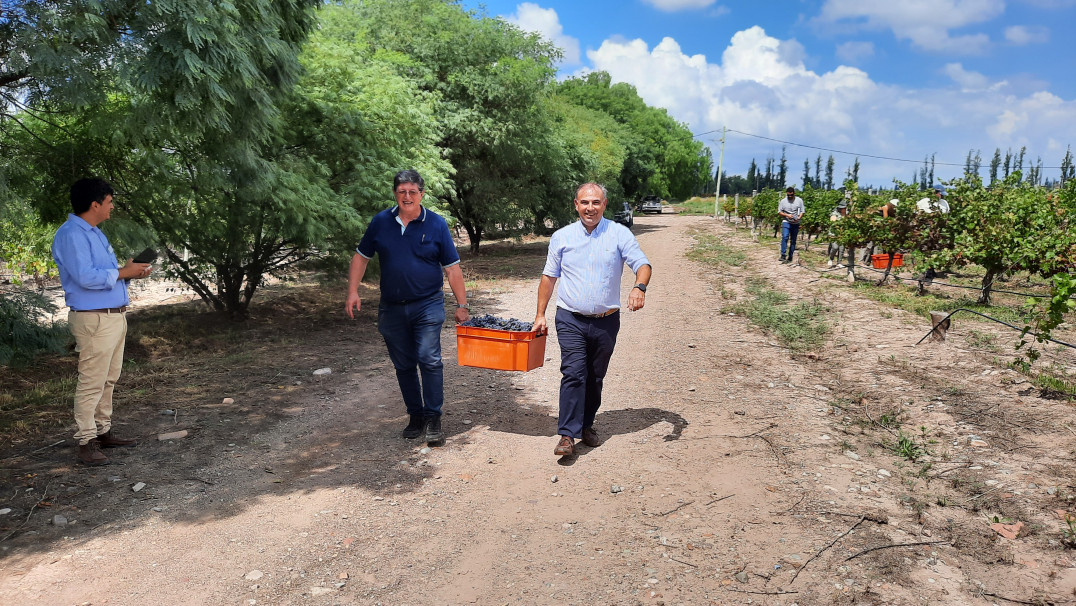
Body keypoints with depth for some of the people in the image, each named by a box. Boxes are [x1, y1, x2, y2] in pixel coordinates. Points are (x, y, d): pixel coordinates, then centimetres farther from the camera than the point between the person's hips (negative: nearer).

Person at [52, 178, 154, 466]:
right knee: (91, 382, -6)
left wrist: (129, 269, 5)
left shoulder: (94, 233, 18)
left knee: (109, 379, 16)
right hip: (94, 319, -10)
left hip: (115, 316, 10)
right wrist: (123, 273, -15)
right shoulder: (71, 235, -14)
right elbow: (85, 276, -25)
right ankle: (86, 443, 1)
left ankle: (103, 431, 27)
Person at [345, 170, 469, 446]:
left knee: (429, 359, -14)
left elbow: (452, 268, -1)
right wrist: (353, 291, 3)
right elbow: (361, 257, 13)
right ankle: (415, 416, 24)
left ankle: (433, 419, -4)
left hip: (427, 306, -3)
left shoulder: (436, 224, -3)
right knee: (404, 366, 10)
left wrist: (461, 305, -2)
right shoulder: (381, 222, 3)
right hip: (392, 307, 3)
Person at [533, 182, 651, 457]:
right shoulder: (561, 237, 4)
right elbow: (549, 276, 10)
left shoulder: (619, 234, 0)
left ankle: (586, 425, 27)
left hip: (606, 321, 1)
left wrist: (639, 287, -28)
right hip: (571, 320, -1)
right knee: (574, 374, -12)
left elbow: (642, 264, -6)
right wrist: (540, 315, 6)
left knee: (595, 377, 11)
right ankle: (567, 434, -9)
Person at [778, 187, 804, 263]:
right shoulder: (783, 201, 1)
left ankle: (790, 257, 13)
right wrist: (787, 215, -14)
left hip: (796, 223, 2)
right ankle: (783, 255, -24)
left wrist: (798, 218, -15)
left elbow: (802, 211, 5)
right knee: (785, 237, -22)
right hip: (786, 222, -2)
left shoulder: (799, 200, 3)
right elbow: (779, 212, 3)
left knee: (793, 240, 6)